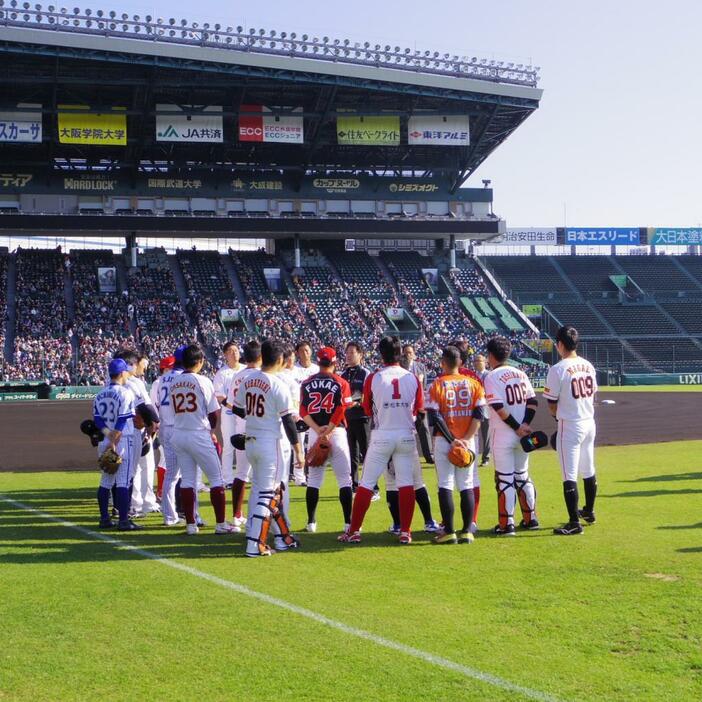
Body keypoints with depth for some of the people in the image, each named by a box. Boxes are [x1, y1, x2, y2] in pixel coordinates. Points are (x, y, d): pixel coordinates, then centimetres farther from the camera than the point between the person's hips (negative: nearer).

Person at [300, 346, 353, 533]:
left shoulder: (307, 383, 6)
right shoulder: (340, 383, -2)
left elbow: (303, 411, -3)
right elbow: (341, 410, -13)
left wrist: (318, 430, -10)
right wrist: (327, 431, -12)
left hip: (314, 432, 3)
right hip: (336, 432, -3)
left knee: (314, 478, 11)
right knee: (344, 479, 2)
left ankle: (311, 522, 12)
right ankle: (348, 522, -3)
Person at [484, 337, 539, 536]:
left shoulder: (492, 377, -10)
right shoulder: (520, 374, 10)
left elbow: (499, 407, -18)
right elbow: (532, 401, 4)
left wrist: (516, 427, -13)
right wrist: (525, 424, -5)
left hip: (502, 435, -6)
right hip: (522, 436, 6)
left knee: (505, 479, -2)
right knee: (522, 476, 17)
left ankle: (507, 524, -1)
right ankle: (530, 519, 20)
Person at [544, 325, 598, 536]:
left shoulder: (558, 369, -16)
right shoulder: (588, 366, 5)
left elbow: (552, 406, -11)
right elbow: (592, 396, 13)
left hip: (570, 426, -7)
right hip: (589, 422, 7)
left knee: (570, 476, -5)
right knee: (588, 471, 20)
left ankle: (574, 522, -6)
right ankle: (589, 512, 35)